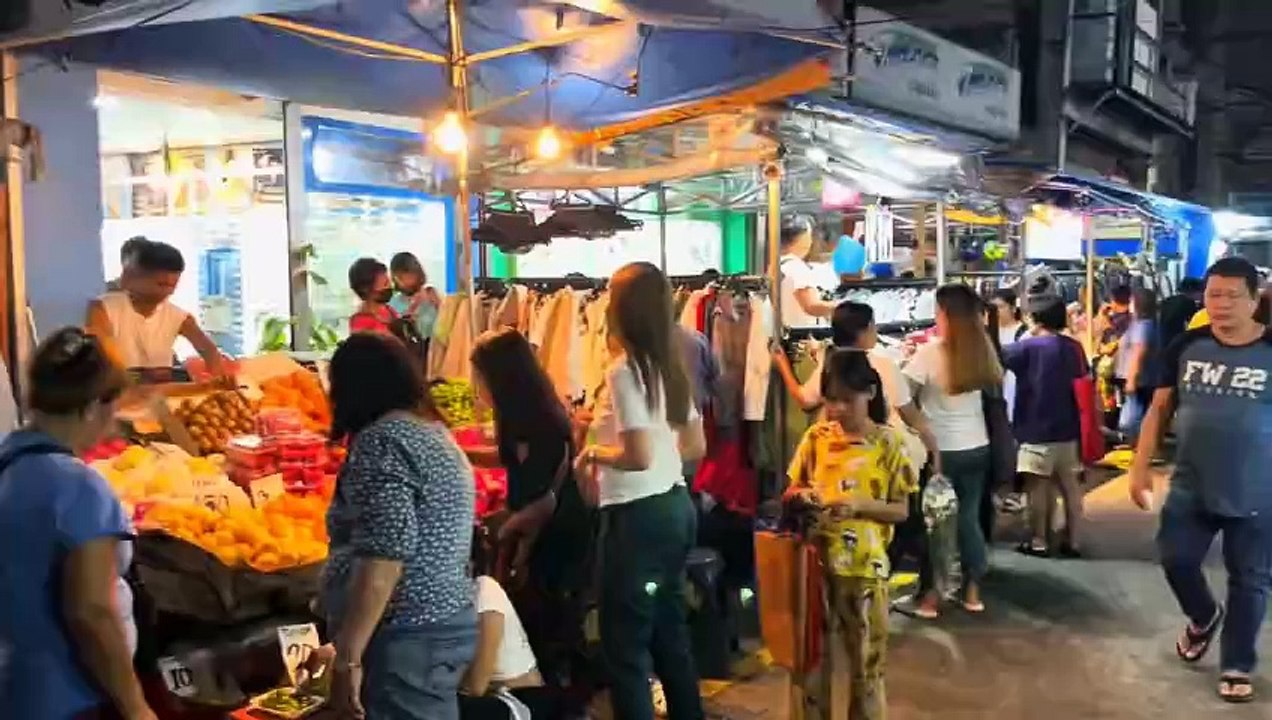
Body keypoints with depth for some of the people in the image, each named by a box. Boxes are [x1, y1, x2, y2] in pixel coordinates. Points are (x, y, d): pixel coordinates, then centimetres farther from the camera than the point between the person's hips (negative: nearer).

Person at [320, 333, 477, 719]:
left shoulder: (383, 440, -14)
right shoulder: (436, 433, 14)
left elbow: (383, 556, -23)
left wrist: (348, 656, -20)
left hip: (405, 639, -9)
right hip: (447, 625, 10)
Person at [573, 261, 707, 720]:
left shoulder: (624, 371, -17)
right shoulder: (669, 365, 8)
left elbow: (639, 456, -23)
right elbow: (696, 446, 14)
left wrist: (592, 452, -7)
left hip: (638, 515, -9)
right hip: (675, 507, 9)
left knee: (625, 643, 3)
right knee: (669, 634, 20)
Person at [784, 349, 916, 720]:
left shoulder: (887, 443, -7)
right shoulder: (816, 437, 1)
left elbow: (901, 510, -5)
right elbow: (793, 488, 10)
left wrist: (859, 504, -20)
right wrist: (802, 496, -12)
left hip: (864, 566, -2)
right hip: (816, 560, 3)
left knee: (866, 660, 11)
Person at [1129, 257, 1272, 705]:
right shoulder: (1186, 347, -1)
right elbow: (1159, 409, 5)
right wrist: (1140, 466, 0)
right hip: (1191, 488, 2)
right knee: (1175, 558, 6)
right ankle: (1204, 617, 38)